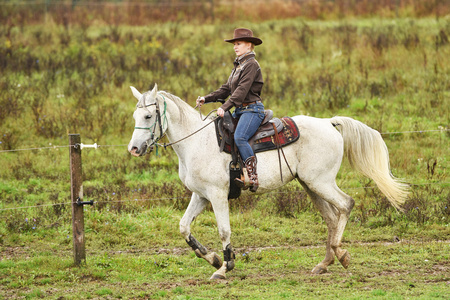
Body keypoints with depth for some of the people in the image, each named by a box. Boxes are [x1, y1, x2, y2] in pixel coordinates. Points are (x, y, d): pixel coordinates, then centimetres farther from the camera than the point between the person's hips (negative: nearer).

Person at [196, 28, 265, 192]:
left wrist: (225, 107, -26)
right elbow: (226, 89, 21)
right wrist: (207, 98, 9)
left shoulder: (251, 65, -9)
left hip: (252, 109, -11)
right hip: (240, 110, 11)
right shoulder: (238, 66, 21)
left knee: (239, 137, -31)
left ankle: (252, 177, -32)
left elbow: (242, 90, -19)